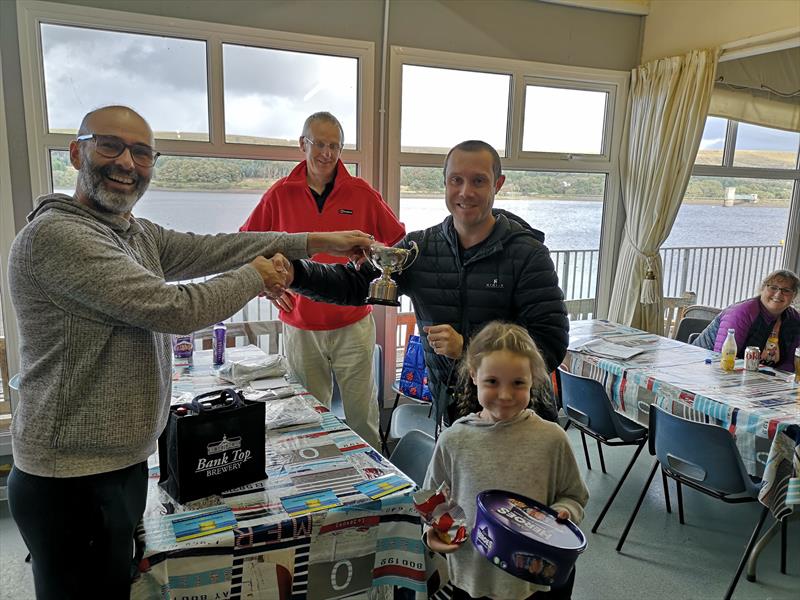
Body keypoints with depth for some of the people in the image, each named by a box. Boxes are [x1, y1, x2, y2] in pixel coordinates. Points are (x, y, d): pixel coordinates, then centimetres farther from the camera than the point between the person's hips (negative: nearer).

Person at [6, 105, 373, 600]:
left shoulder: (139, 235, 8)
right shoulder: (55, 234, -20)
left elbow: (212, 248, 1)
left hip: (125, 463, 9)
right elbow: (173, 309, -25)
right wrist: (255, 276, -10)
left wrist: (318, 241, -1)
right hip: (74, 481, -8)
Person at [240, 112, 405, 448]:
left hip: (353, 324, 0)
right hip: (300, 326, 1)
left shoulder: (361, 193, 1)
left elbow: (398, 241, 10)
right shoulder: (280, 194, 2)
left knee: (362, 414, 6)